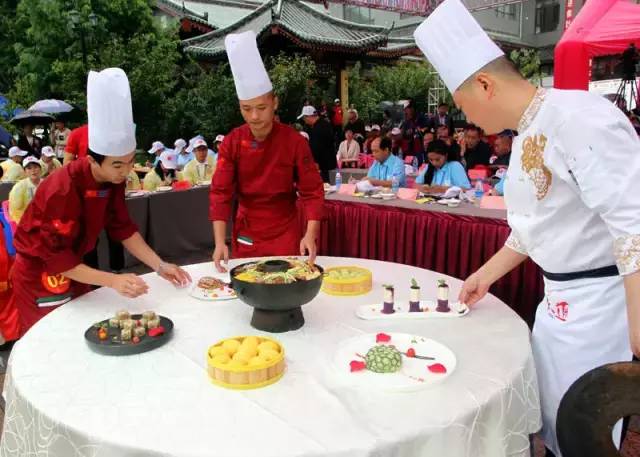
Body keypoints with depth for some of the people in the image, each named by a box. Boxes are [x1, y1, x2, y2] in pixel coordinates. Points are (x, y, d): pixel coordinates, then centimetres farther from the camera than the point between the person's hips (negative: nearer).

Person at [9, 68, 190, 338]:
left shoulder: (114, 179, -10)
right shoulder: (63, 189, -32)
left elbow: (122, 228, -1)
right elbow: (56, 258, -28)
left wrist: (160, 267, -9)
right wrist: (113, 281, -35)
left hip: (73, 272, 7)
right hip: (42, 278, -6)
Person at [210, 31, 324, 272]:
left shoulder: (295, 141, -13)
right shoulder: (231, 143, -9)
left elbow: (312, 190, -11)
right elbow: (220, 192, -12)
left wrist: (310, 234, -24)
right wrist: (220, 242, -22)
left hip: (286, 232, -1)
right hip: (246, 234, 1)